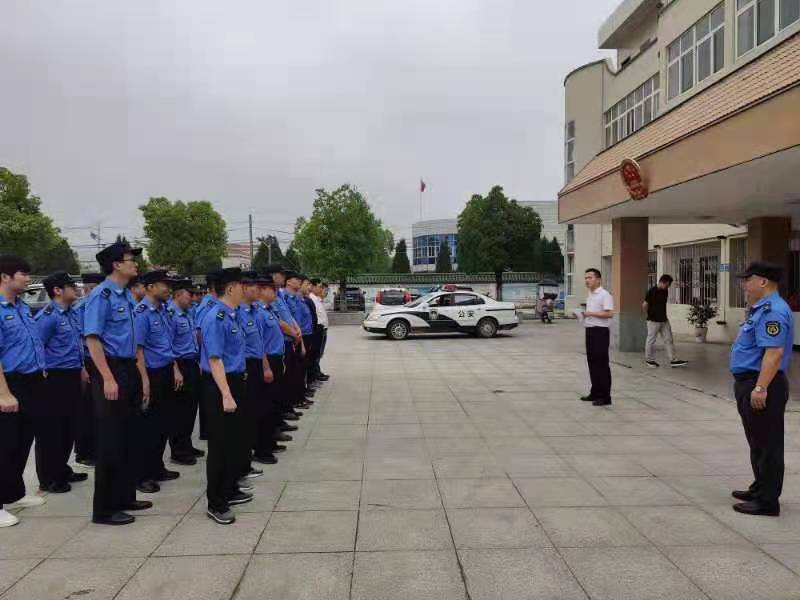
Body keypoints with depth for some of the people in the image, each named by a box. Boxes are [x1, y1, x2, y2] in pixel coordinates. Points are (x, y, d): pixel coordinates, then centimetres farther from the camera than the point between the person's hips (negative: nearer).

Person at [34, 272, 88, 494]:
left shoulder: (73, 313, 12)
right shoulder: (47, 316, -16)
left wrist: (81, 367, 17)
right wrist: (44, 374, -14)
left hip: (72, 377, 9)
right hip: (55, 379, -9)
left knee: (68, 427, 17)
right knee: (51, 429, 1)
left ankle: (62, 470, 30)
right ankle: (48, 479, 11)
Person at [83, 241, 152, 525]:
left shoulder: (128, 296, 12)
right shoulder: (102, 295, -13)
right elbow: (93, 339, -19)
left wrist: (141, 377, 18)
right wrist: (108, 379, -23)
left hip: (129, 369, 9)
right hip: (110, 370, -9)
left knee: (131, 437, 16)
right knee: (111, 441, -1)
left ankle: (125, 497, 29)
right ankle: (104, 508, 11)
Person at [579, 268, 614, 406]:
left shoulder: (604, 295, -11)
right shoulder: (590, 296, 16)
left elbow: (609, 313, -20)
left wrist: (591, 313, -20)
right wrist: (583, 314, 7)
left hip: (600, 331, -9)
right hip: (590, 330, 9)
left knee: (601, 363, -6)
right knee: (592, 363, 12)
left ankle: (605, 396, -1)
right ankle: (595, 392, 21)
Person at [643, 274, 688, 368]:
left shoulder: (665, 291, 7)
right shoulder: (652, 291, -15)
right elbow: (644, 305, -12)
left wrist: (664, 316, 16)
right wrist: (647, 315, -4)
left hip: (664, 320, 7)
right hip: (653, 321, -7)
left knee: (669, 339, 5)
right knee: (651, 340, 2)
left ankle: (674, 360, 6)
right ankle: (649, 360, 14)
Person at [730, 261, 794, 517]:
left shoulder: (773, 311, -19)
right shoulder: (761, 308, 14)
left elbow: (773, 352, -27)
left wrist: (760, 388, -30)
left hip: (761, 385, -11)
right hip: (750, 383, 11)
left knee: (766, 444, -2)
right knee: (758, 442, 20)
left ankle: (767, 501, 6)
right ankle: (760, 489, 32)